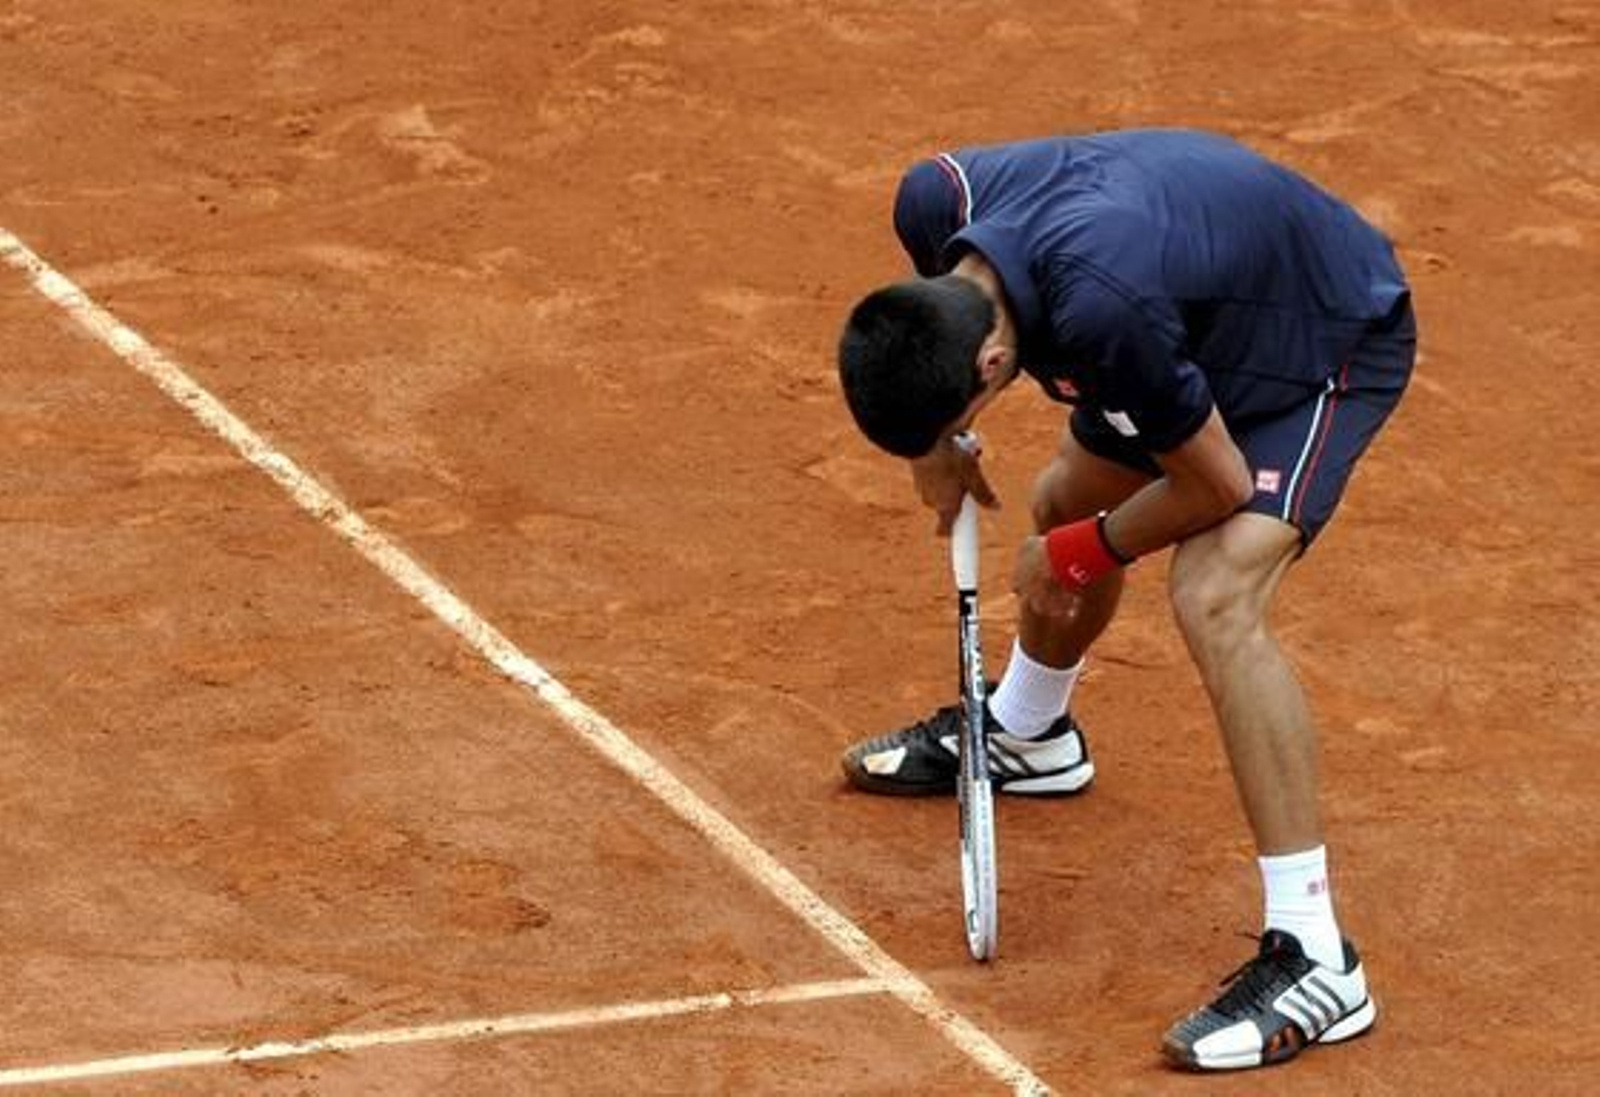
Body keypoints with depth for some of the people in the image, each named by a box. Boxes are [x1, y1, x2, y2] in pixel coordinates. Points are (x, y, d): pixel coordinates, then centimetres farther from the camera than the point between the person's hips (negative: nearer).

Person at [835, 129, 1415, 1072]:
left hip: (1332, 339, -8)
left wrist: (1083, 553, -10)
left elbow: (1217, 481, -26)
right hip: (1216, 311, 8)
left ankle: (1315, 960, -22)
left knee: (1215, 599, -24)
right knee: (1068, 498, 23)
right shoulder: (936, 206, -21)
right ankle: (1027, 737, 56)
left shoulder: (1100, 313, -43)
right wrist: (935, 443, 9)